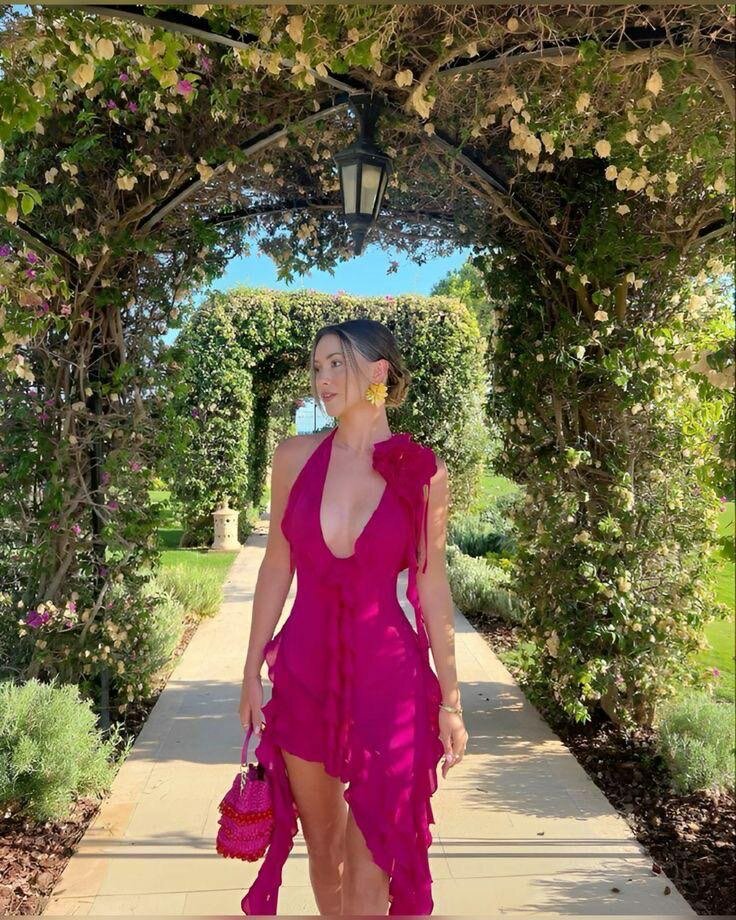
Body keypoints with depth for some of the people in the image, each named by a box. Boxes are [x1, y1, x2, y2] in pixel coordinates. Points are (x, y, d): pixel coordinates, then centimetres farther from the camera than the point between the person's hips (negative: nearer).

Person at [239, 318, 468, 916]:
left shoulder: (422, 469, -4)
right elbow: (276, 568, 6)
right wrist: (252, 672, 6)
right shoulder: (296, 456, 1)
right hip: (305, 667, 3)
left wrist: (450, 699, 1)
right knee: (322, 845, 19)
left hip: (388, 672, -2)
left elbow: (432, 586, 0)